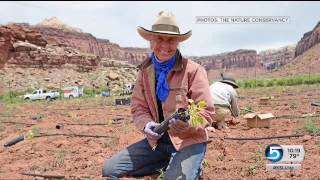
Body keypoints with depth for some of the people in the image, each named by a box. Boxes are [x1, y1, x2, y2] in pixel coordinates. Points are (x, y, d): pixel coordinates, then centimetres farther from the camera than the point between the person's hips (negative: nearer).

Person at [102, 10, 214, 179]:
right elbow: (138, 108, 4)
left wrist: (188, 123, -33)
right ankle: (168, 163, 10)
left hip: (189, 141, -4)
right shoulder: (145, 71, 2)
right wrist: (146, 125, -18)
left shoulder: (193, 70, -13)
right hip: (157, 139, 5)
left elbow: (207, 112, -12)